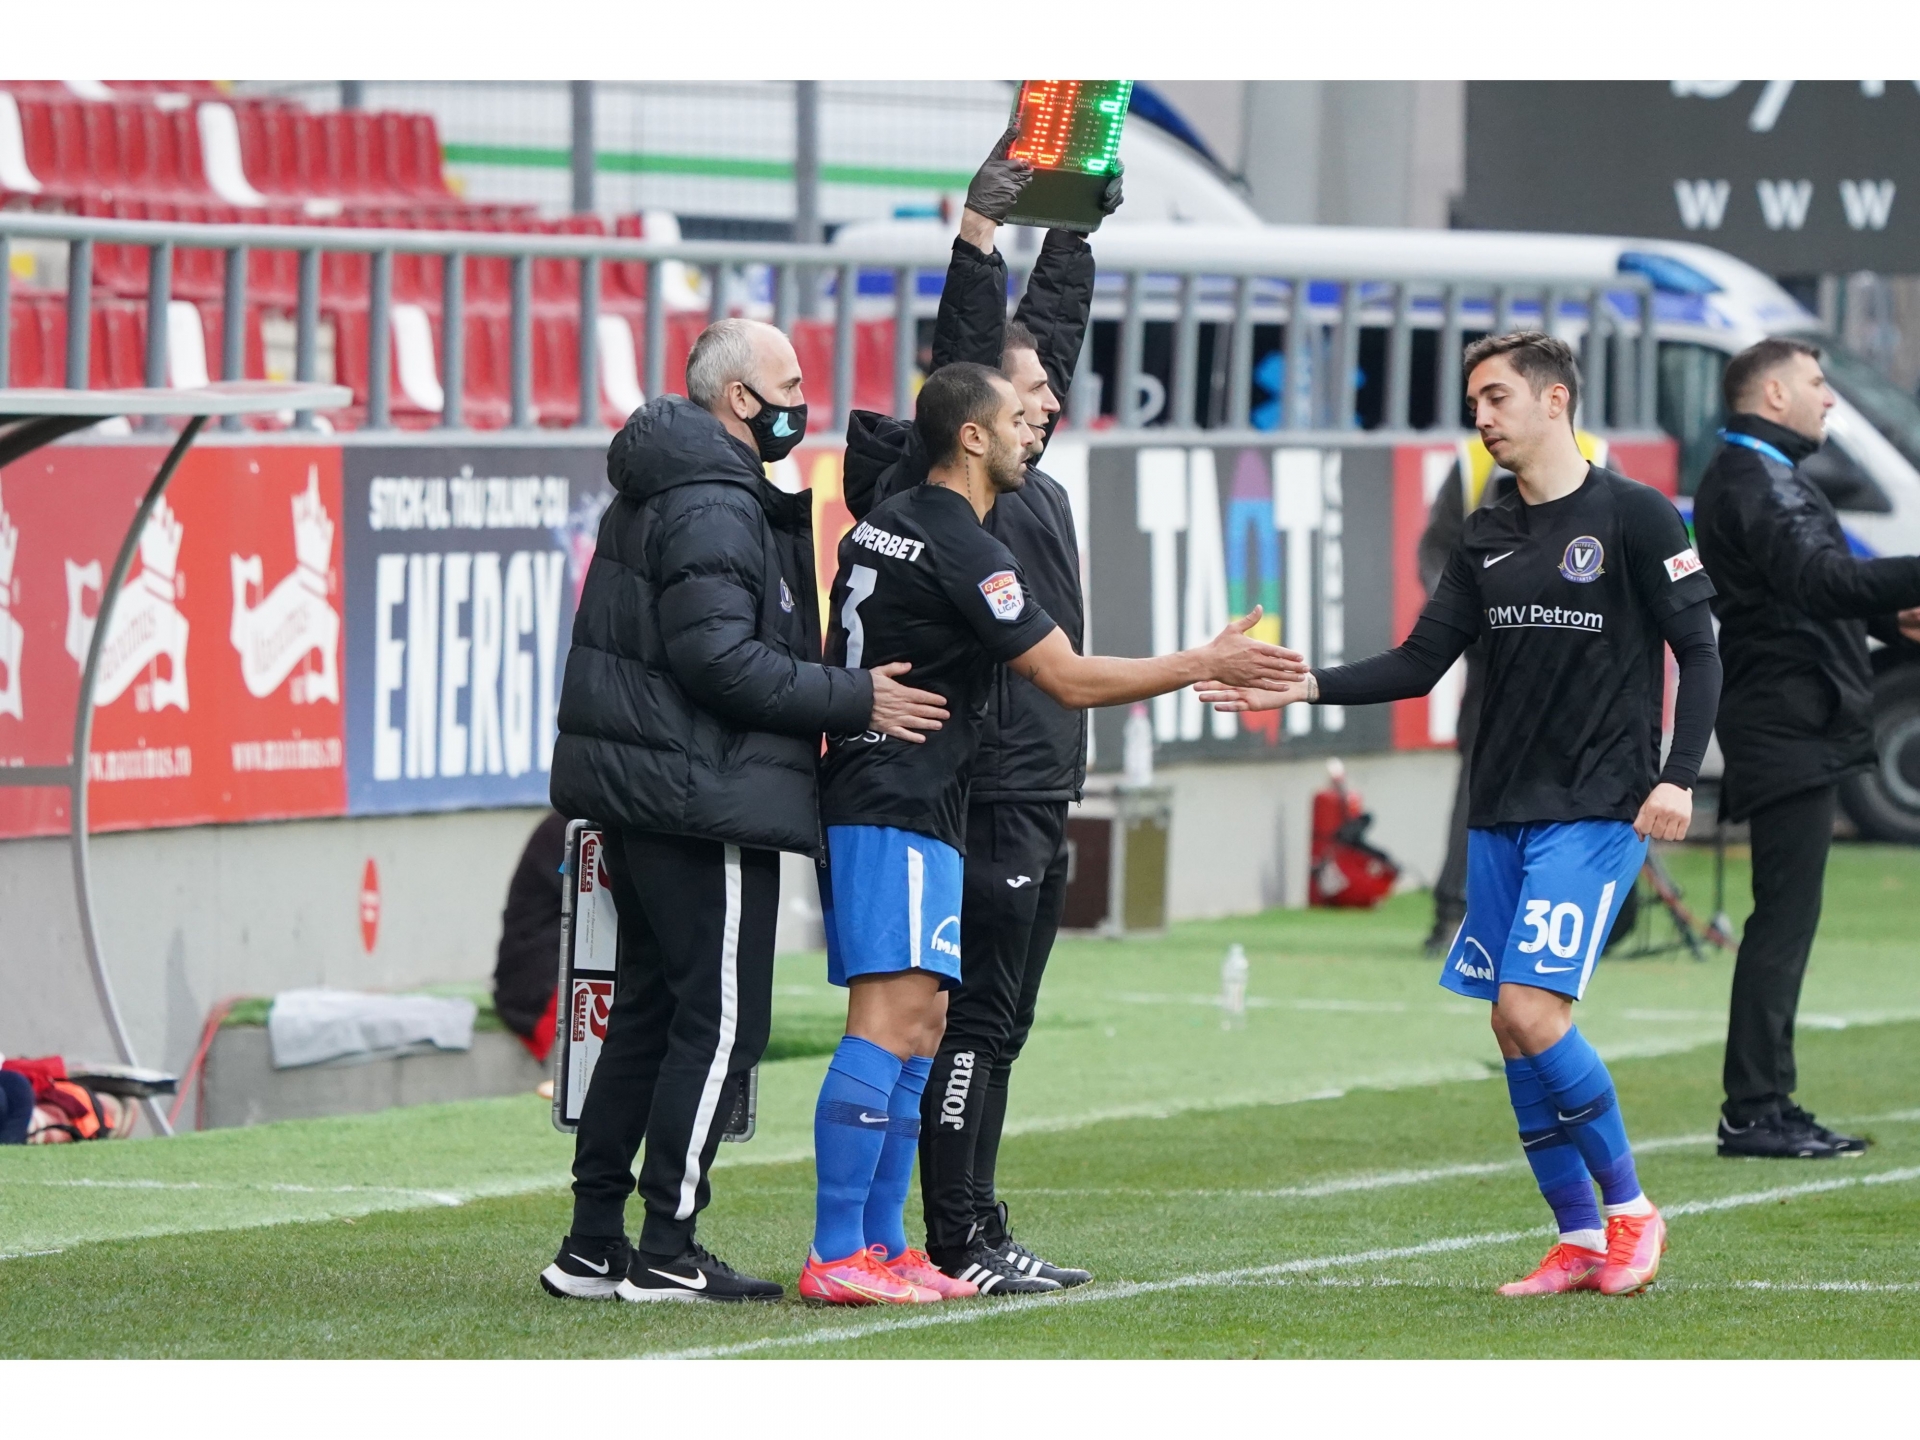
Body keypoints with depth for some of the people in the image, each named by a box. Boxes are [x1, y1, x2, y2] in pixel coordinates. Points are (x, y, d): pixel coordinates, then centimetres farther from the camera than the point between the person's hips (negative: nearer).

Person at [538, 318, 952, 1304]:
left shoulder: (660, 490, 18)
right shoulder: (714, 507, -15)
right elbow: (720, 657, -23)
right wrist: (856, 701, -18)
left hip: (640, 799, 11)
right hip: (702, 802, -11)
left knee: (648, 1012, 14)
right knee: (723, 1020, -6)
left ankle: (593, 1243, 16)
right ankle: (666, 1252, -6)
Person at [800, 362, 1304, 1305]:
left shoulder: (881, 525, 15)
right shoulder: (962, 550, -14)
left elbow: (835, 656, 26)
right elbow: (1069, 679, -12)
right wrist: (1206, 665, -7)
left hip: (861, 795, 10)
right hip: (898, 811, -10)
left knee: (922, 1022, 12)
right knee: (890, 1019, -14)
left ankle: (883, 1245, 11)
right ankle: (838, 1256, -19)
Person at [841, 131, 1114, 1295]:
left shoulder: (1033, 485, 15)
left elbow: (1054, 327, 24)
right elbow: (966, 347, -21)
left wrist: (1080, 226, 25)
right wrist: (979, 229, -23)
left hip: (1041, 805, 9)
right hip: (991, 802, -9)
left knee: (999, 1025, 11)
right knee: (973, 1020, -7)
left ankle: (983, 1233, 15)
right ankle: (959, 1243, -5)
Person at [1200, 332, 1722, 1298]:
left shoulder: (1634, 516, -6)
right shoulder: (1487, 536, 12)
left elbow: (1698, 653, -6)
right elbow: (1420, 663, 12)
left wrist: (1678, 777, -17)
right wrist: (1303, 688, 0)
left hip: (1594, 813, -7)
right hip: (1501, 816, 7)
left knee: (1532, 1009, -17)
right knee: (1513, 1029, 4)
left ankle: (1630, 1211, -2)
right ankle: (1580, 1242, 12)